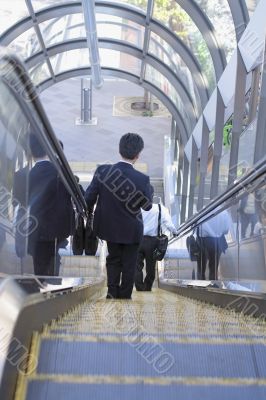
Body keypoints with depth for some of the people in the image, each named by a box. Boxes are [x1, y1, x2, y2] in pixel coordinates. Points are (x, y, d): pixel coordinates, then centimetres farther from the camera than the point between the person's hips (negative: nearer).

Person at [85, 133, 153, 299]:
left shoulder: (102, 171, -18)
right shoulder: (142, 179, -25)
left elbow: (89, 197, -11)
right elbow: (147, 206, -9)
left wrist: (89, 211, 10)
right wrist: (149, 188, 7)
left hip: (109, 226, 3)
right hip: (131, 230, -3)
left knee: (113, 259, 25)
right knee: (129, 265, 17)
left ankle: (112, 291, 20)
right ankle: (124, 296, 27)